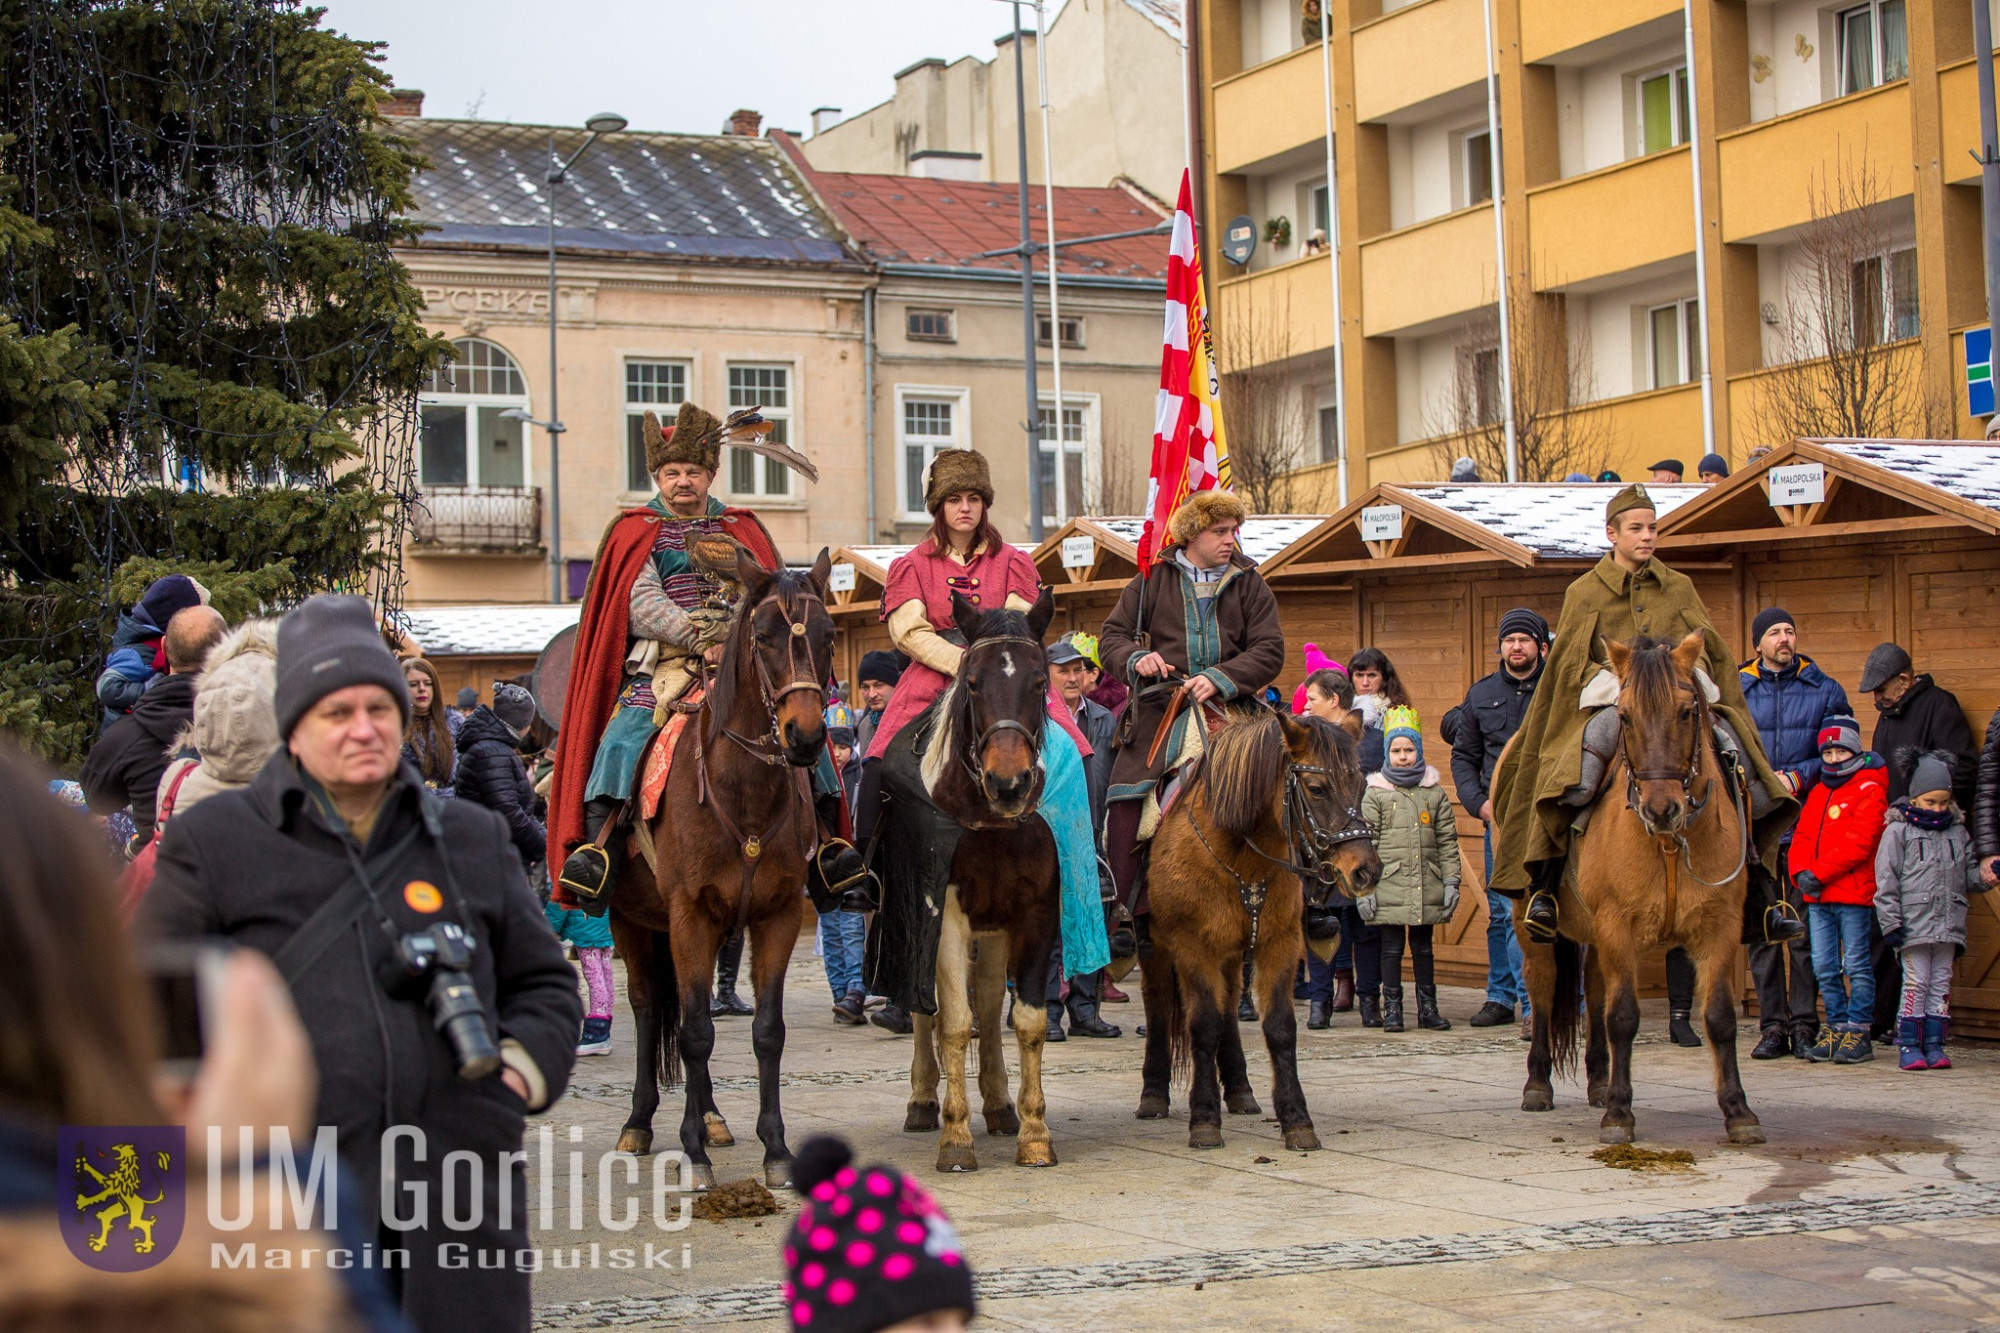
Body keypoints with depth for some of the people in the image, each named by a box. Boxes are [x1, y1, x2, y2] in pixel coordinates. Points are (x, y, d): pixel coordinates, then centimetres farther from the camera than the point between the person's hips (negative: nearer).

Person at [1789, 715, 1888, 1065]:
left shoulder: (1869, 790, -5)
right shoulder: (1817, 791, 18)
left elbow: (1858, 842, -15)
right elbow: (1803, 834, 14)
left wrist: (1818, 873, -17)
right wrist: (1801, 871, -6)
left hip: (1853, 894, -7)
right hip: (1817, 897, 7)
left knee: (1856, 965, -2)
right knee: (1824, 968, 8)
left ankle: (1858, 1033, 2)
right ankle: (1836, 1027, 17)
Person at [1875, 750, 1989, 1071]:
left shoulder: (1957, 832, 14)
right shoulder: (1898, 831, 0)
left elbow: (1968, 876, 16)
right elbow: (1886, 880, -4)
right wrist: (1891, 922, -10)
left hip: (1948, 925, 4)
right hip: (1913, 924, -4)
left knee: (1941, 985, 6)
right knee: (1916, 983, -4)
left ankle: (1934, 1044, 11)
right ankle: (1908, 1045, 1)